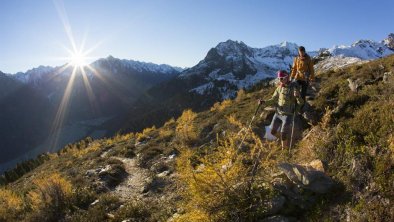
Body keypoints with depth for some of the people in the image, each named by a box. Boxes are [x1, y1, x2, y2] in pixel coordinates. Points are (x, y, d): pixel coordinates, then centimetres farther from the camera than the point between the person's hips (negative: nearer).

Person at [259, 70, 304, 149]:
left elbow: (301, 103, -16)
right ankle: (285, 139, 40)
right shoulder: (279, 87, 2)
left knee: (283, 135, -4)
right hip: (278, 113, 6)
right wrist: (264, 102, -8)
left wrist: (298, 96, -37)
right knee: (273, 132, 12)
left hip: (288, 115, -6)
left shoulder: (294, 88, -14)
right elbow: (273, 100, 9)